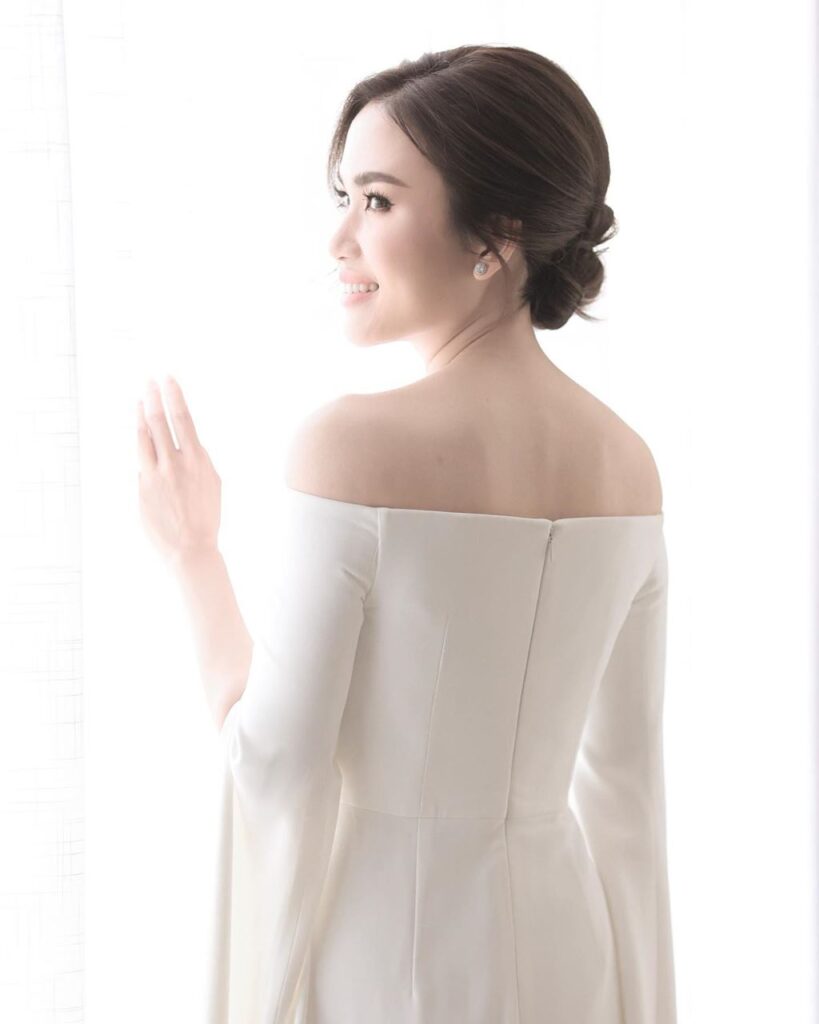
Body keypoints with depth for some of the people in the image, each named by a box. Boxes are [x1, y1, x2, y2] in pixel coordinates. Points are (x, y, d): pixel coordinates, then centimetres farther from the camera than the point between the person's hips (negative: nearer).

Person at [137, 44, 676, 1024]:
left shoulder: (354, 444, -22)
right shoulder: (631, 464, -2)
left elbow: (277, 764, -16)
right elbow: (627, 769, 5)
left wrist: (192, 553, -3)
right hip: (553, 942, 5)